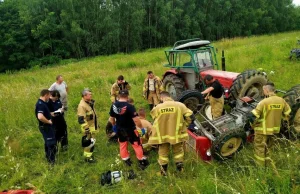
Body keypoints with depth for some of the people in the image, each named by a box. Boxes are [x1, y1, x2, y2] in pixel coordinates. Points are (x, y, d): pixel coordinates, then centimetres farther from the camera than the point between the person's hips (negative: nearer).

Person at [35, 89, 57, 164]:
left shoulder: (42, 103, 7)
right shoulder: (41, 104, -25)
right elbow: (40, 117, -39)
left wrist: (50, 114, 12)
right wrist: (48, 121, -24)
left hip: (47, 126, 10)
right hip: (45, 126, -10)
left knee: (48, 142, 22)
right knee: (52, 143, -3)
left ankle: (48, 157, 37)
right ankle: (52, 161, 6)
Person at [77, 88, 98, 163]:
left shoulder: (90, 102, 3)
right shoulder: (82, 105, -26)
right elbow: (81, 119, -27)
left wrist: (96, 124, 22)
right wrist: (86, 128, -26)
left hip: (93, 125, 9)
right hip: (88, 127, -9)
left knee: (92, 141, 20)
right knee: (89, 142, -2)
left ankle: (89, 153, 36)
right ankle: (87, 157, 13)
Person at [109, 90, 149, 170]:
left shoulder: (113, 105, -8)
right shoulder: (129, 106, -26)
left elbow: (111, 118, 3)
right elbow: (136, 120, -27)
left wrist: (114, 125, 21)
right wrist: (141, 127, -12)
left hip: (119, 129, 5)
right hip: (130, 129, -5)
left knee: (122, 144, 23)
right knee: (137, 144, 10)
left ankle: (126, 160, 37)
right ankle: (142, 162, 20)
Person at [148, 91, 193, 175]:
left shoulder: (157, 108, -10)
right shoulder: (180, 105, -10)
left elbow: (155, 120, 2)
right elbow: (189, 116, -8)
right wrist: (184, 125, 8)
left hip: (162, 134, 0)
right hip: (177, 133, 1)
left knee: (163, 152, 16)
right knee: (178, 150, 21)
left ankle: (163, 170, 26)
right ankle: (180, 168, 32)